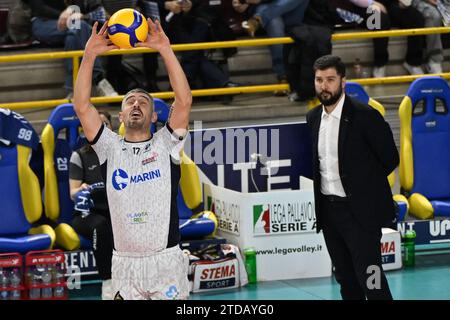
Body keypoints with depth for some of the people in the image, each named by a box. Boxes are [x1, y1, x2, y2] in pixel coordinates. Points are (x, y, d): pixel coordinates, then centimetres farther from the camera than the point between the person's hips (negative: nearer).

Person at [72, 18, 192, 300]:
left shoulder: (165, 145, 4)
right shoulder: (111, 148, 8)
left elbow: (184, 101, -9)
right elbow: (81, 105, -1)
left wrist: (165, 50, -14)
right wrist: (89, 55, -8)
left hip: (167, 261, -1)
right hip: (125, 264, 2)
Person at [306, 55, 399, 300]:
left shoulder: (365, 116, -12)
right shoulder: (313, 118, 7)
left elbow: (390, 159, -6)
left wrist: (362, 185, 1)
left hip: (360, 211, -6)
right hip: (328, 210, 6)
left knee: (369, 279, -10)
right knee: (346, 278, 14)